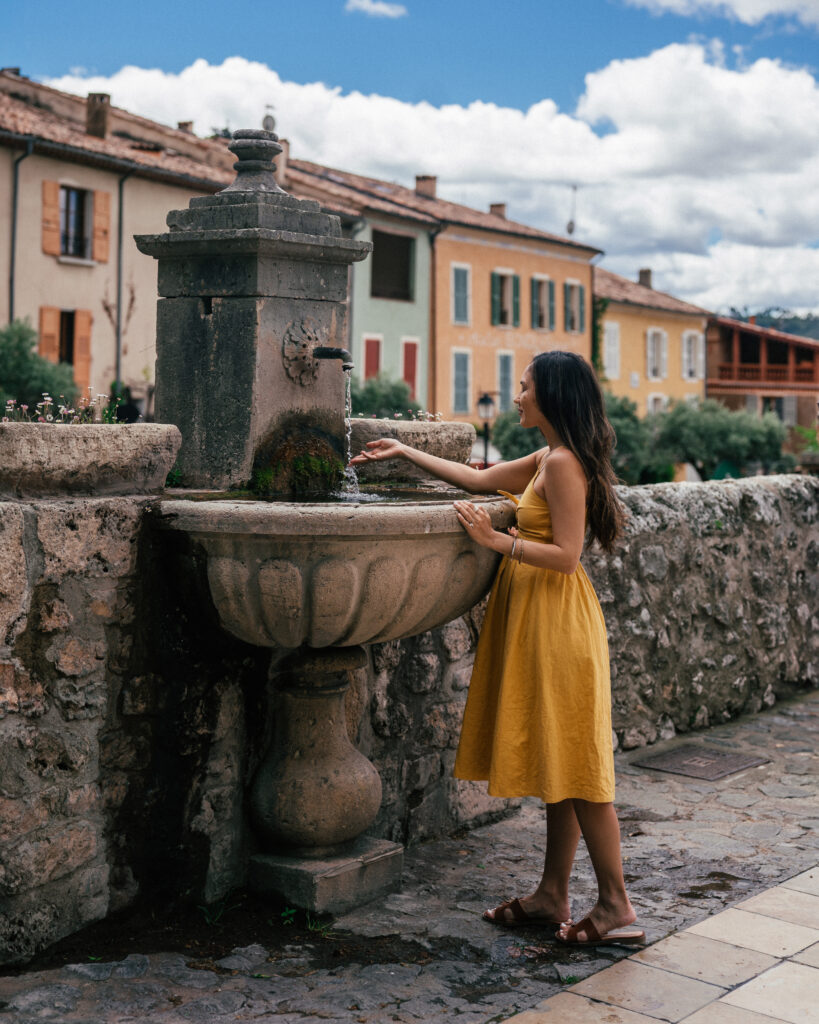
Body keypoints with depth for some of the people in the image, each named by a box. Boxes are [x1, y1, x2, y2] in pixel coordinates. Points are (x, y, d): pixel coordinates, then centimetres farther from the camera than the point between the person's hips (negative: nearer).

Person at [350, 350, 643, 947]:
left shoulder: (563, 463, -15)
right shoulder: (547, 461, 13)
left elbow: (567, 554, -20)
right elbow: (479, 479, 24)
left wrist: (497, 541, -19)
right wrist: (405, 452, 29)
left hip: (559, 625, -10)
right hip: (538, 623, 10)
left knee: (576, 767, -5)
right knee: (557, 767, 12)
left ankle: (617, 907, 3)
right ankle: (553, 896, 19)